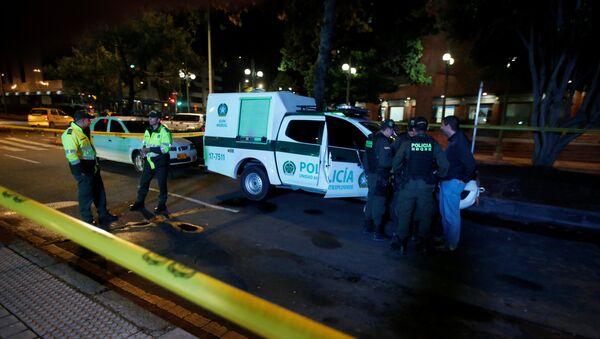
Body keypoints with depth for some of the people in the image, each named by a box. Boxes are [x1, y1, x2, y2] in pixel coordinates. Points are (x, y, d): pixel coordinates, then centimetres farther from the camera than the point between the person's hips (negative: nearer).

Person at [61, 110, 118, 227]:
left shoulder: (82, 131, 14)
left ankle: (104, 216, 28)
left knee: (99, 192, 16)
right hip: (83, 169, -10)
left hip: (92, 166, 10)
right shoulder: (70, 133, -18)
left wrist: (96, 161, 24)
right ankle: (87, 221, 13)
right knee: (86, 195, 0)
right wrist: (80, 171, -26)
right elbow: (71, 154, -26)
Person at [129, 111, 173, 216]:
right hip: (149, 161, 7)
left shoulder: (164, 131, -12)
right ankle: (139, 203, 29)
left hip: (161, 162, -7)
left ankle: (161, 206, 16)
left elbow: (165, 148, -21)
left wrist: (149, 149, -24)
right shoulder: (148, 131, 12)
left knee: (162, 184, 2)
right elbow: (144, 144, 22)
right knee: (143, 182, 13)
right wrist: (142, 150, -1)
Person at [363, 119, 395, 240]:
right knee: (379, 203, -3)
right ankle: (378, 232, 3)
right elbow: (385, 162, -23)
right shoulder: (383, 141, -16)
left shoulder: (371, 138, 12)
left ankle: (367, 226, 30)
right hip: (380, 176, -9)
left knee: (371, 200, 19)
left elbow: (366, 158, 17)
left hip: (371, 174, 9)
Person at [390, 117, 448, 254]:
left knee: (404, 213, 8)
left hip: (408, 184, -1)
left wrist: (397, 172, 14)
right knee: (425, 215, 13)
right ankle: (423, 242, 22)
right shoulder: (434, 144, -2)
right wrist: (439, 175, 14)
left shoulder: (407, 144, -5)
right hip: (426, 186, 2)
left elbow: (395, 163, -5)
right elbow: (444, 165, -5)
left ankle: (401, 241, 9)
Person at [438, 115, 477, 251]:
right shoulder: (454, 140, 12)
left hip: (453, 183, -10)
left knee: (451, 215, 0)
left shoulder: (459, 141, -19)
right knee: (444, 212, 19)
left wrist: (464, 179, -15)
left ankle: (451, 245, 12)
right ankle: (446, 238, 32)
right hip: (446, 182, 10)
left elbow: (470, 163, -25)